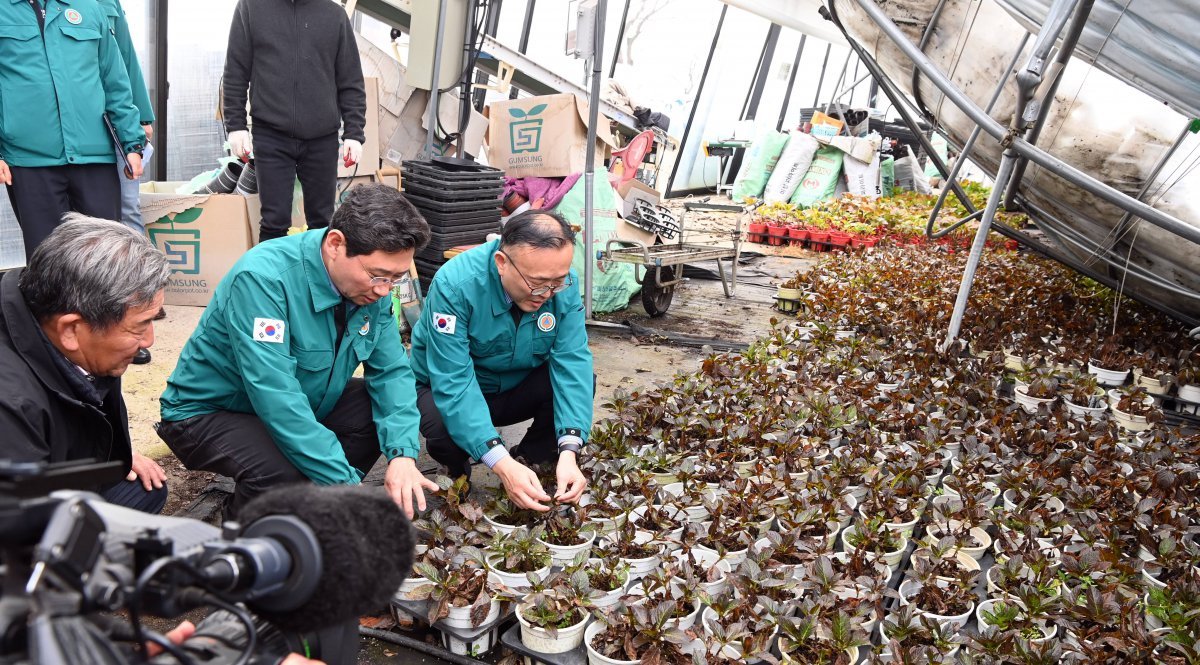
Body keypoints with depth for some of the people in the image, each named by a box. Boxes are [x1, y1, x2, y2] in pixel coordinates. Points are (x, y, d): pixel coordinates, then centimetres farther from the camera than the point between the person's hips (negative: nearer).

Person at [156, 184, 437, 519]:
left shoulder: (371, 284, -11)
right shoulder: (264, 277, -32)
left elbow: (392, 371, -7)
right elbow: (277, 398, -38)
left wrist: (403, 453, -25)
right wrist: (347, 485, -39)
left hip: (305, 404, 7)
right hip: (208, 413, -6)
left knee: (390, 416, -12)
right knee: (283, 474, -34)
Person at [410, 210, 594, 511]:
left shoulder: (563, 284, -20)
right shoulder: (455, 284, -32)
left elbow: (572, 363, -23)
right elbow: (453, 383, -35)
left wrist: (568, 451, -36)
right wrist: (501, 463, -43)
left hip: (517, 388, 3)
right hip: (448, 392, -3)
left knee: (582, 381, -23)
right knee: (443, 425, -36)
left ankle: (530, 463, 1)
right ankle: (459, 475, 0)